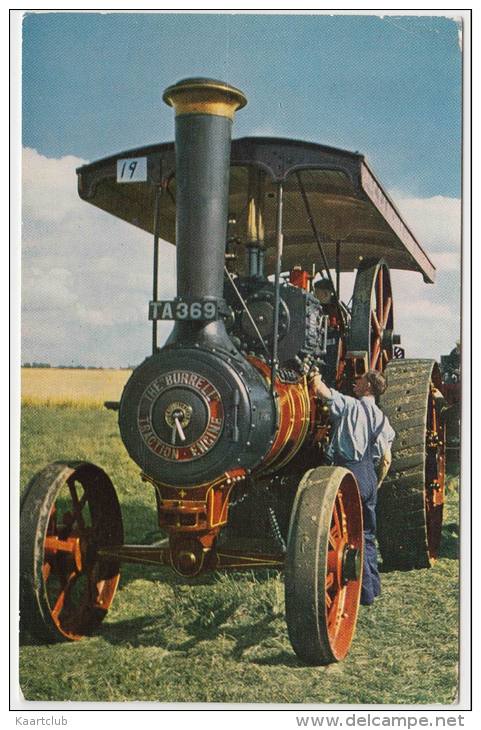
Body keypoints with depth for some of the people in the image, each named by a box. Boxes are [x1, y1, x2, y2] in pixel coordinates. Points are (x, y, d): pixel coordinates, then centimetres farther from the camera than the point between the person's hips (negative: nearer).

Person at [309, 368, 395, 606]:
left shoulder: (349, 405, -4)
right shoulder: (382, 419, 12)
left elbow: (319, 389, -13)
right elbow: (386, 459, 14)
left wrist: (316, 377, 7)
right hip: (369, 475, 6)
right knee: (368, 534, 18)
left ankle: (365, 592, 3)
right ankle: (373, 586, 26)